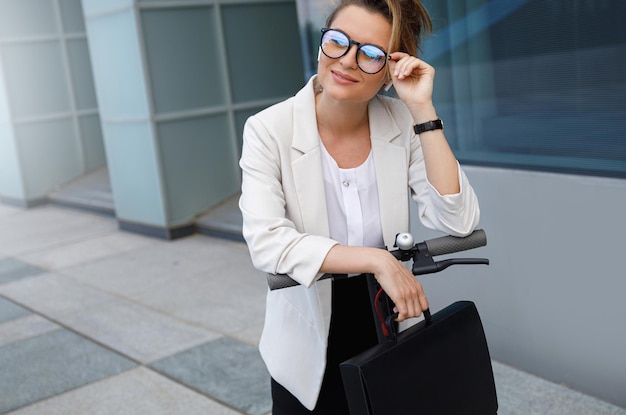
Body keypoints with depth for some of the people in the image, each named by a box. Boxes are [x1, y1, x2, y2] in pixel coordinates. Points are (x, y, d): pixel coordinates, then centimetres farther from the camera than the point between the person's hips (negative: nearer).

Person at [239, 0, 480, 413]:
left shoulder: (403, 124, -10)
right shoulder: (270, 130, -17)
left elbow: (458, 222, -19)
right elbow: (266, 242, -27)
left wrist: (423, 110, -23)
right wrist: (377, 260, -31)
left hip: (388, 327, 2)